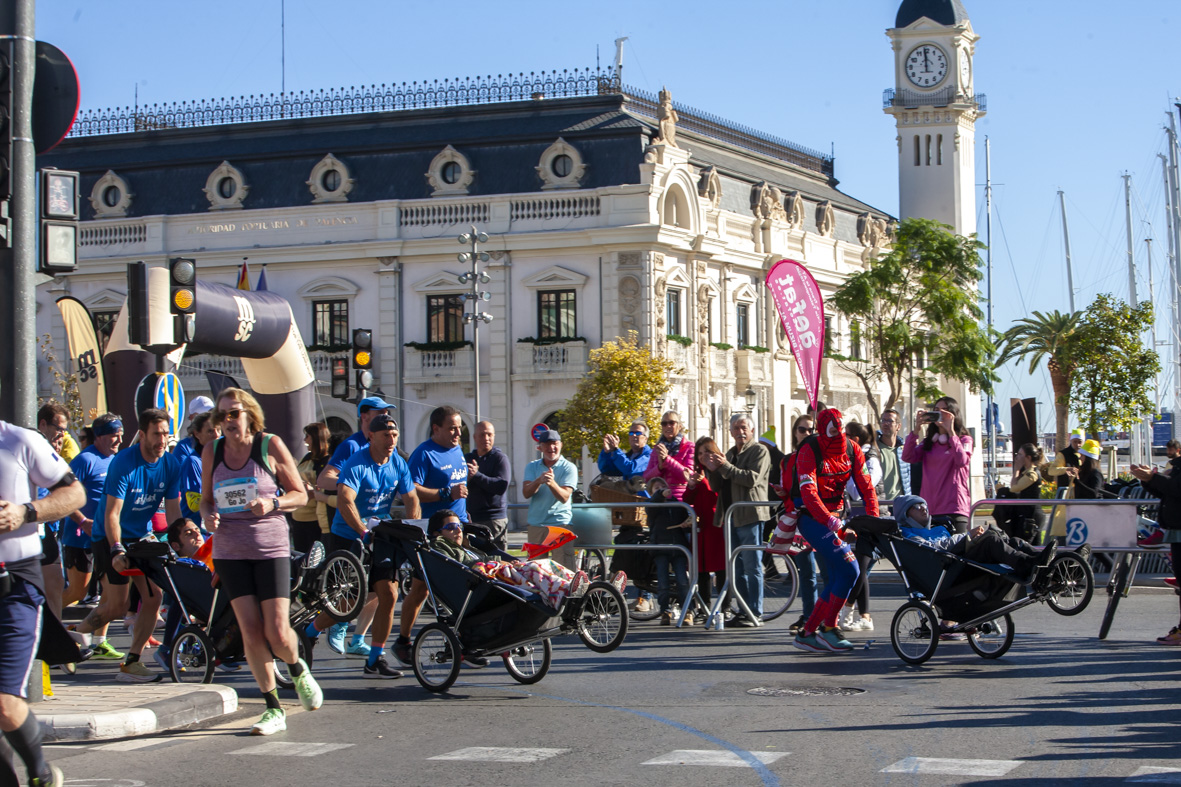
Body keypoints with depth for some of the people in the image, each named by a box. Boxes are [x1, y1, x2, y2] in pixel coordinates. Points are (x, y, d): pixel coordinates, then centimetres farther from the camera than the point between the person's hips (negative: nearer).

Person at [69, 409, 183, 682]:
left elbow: (173, 510, -3)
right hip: (110, 537, -5)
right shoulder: (123, 463, -21)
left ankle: (132, 662, 2)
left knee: (153, 597, -8)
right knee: (118, 606, -7)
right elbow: (112, 513, -22)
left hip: (142, 535, 5)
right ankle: (78, 632, 21)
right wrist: (117, 550, -31)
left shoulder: (171, 464, -6)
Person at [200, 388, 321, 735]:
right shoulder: (211, 452, 6)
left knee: (277, 633, -8)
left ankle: (298, 669, 27)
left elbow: (300, 494, 2)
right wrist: (207, 516, -6)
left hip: (271, 548, -2)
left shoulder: (271, 446, -3)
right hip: (230, 552, 3)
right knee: (251, 632, -5)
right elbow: (206, 498, 17)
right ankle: (273, 708, 6)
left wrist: (271, 503, -16)